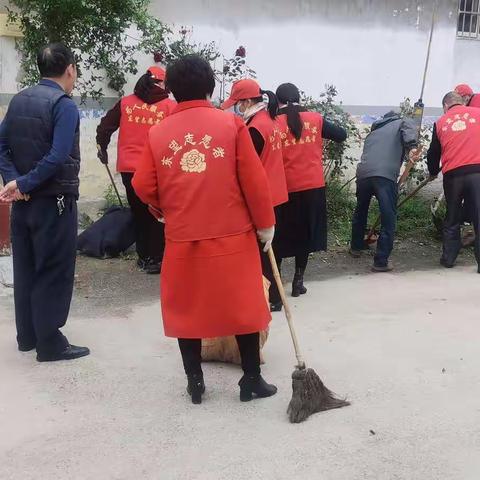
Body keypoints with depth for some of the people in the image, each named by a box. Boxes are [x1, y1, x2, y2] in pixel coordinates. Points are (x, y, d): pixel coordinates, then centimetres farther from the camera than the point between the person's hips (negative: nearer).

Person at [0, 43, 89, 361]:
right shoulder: (64, 104, -14)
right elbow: (58, 157, -24)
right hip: (54, 203, -7)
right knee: (54, 273, 2)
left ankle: (28, 335, 26)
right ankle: (50, 344, 9)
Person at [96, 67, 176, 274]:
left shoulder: (126, 103, 5)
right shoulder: (170, 107, -4)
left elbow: (104, 127, 8)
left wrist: (102, 148, 24)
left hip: (129, 169, 3)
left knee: (138, 213, 16)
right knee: (157, 214, 8)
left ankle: (144, 256, 23)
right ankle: (155, 259, 8)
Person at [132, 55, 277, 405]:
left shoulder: (158, 133, 1)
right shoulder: (231, 123, -4)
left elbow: (144, 188, 2)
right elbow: (255, 180, -6)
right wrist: (265, 223, 5)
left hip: (181, 238, 2)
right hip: (232, 236, -1)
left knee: (187, 308, 14)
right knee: (243, 306, 11)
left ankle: (195, 382, 21)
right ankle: (252, 380, 19)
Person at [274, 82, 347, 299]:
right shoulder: (315, 119, 1)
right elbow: (341, 135, 11)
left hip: (285, 188, -2)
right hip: (313, 186, 2)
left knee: (279, 236, 11)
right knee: (304, 234, 14)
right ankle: (298, 281, 18)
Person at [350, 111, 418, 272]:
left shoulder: (373, 131, 38)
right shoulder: (402, 122, 22)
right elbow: (409, 128, -3)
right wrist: (412, 145, -22)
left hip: (363, 173, 6)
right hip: (385, 175, -6)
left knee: (360, 212, 26)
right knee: (388, 219, 0)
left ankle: (356, 247, 42)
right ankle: (381, 262, -3)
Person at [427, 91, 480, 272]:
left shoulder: (441, 122, 16)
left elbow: (433, 154, 22)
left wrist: (433, 172, 39)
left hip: (452, 174, 2)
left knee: (452, 219, 17)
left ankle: (448, 258, 19)